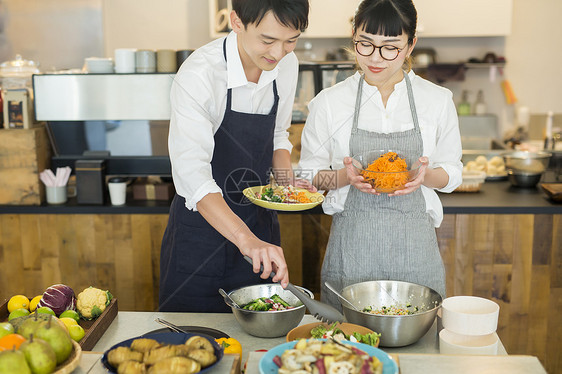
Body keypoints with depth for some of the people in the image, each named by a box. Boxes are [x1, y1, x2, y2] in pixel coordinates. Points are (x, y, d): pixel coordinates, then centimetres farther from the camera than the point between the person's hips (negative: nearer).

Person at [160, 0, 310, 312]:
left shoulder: (287, 65, -5)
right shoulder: (198, 75, -25)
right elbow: (192, 174, -36)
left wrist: (286, 178, -8)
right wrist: (246, 239, -47)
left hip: (258, 224, 5)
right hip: (201, 226, -5)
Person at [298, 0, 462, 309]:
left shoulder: (438, 100, 3)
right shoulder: (329, 102, 0)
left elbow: (451, 172, 10)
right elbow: (309, 172, 6)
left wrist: (426, 175, -12)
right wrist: (346, 176, -14)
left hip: (413, 244, 1)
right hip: (352, 244, 0)